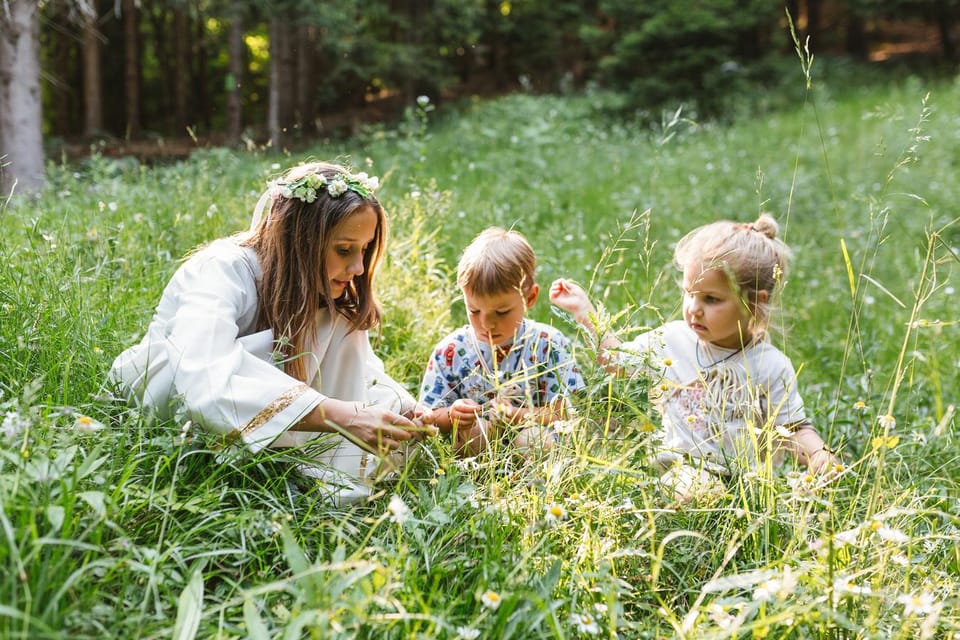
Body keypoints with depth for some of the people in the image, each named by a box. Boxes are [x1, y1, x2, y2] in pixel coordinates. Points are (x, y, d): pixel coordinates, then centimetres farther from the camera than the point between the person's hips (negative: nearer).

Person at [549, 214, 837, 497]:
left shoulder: (772, 367, 0)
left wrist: (818, 453, -14)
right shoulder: (671, 339, 6)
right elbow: (617, 358, 20)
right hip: (673, 473, 1)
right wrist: (584, 310, 16)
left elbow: (793, 428, 6)